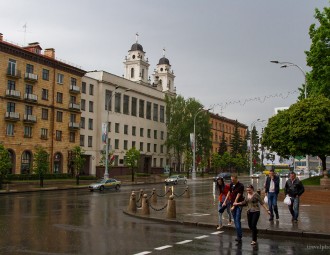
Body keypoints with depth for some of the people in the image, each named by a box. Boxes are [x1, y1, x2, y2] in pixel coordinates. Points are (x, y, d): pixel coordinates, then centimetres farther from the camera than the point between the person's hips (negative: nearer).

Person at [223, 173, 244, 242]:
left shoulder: (240, 186, -15)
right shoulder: (231, 184, 6)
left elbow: (237, 197, -17)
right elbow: (229, 193, 16)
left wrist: (234, 206, -18)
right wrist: (225, 201, 12)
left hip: (238, 205, -7)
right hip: (232, 204, 7)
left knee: (237, 220, -14)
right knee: (235, 220, 8)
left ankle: (239, 237, -14)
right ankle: (238, 236, 14)